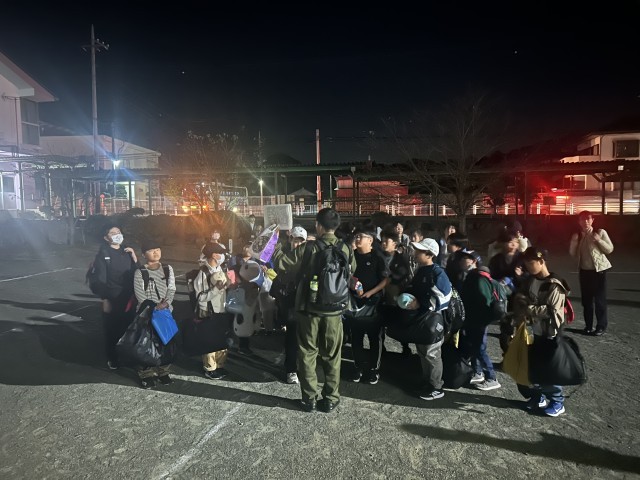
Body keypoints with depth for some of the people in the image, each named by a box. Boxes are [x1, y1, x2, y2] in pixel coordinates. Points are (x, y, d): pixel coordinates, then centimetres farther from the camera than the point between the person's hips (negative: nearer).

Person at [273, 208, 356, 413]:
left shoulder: (308, 248, -13)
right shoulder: (346, 249, -5)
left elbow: (282, 264, -10)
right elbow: (352, 272, 12)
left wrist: (276, 249, 6)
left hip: (309, 310, -2)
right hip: (334, 311, 2)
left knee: (307, 354, 12)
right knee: (332, 355, 14)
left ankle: (309, 399, 19)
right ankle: (330, 399, 22)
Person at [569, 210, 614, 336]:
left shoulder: (600, 232, -5)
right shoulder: (578, 235, 7)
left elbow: (610, 249, -6)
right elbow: (573, 254, 6)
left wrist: (599, 240, -20)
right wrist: (574, 241, -9)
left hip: (599, 269, -4)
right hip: (584, 271, 4)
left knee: (600, 299, 0)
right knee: (586, 299, 9)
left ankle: (601, 326, 12)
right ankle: (588, 325, 19)